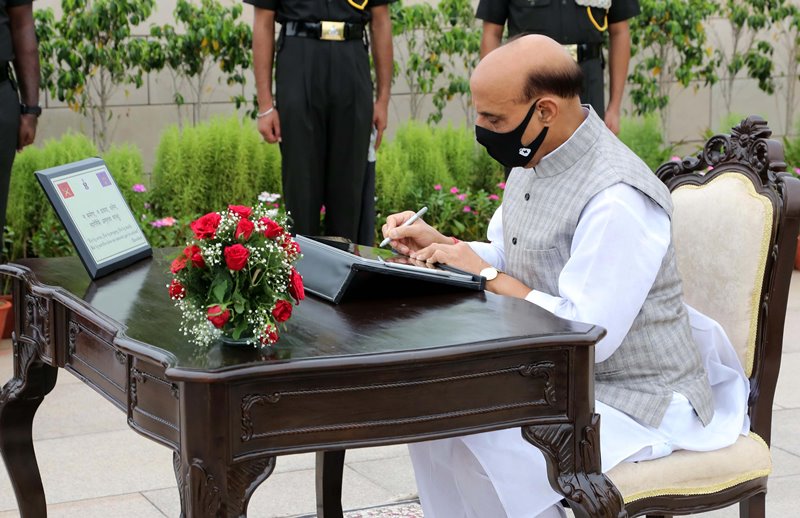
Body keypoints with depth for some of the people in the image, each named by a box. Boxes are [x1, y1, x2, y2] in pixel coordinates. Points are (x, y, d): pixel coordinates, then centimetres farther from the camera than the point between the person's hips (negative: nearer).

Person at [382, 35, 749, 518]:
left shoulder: (618, 199, -28)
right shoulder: (533, 162, 3)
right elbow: (507, 260, 17)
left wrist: (487, 275, -22)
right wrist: (439, 244, -1)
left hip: (635, 399, -9)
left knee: (483, 449, -24)